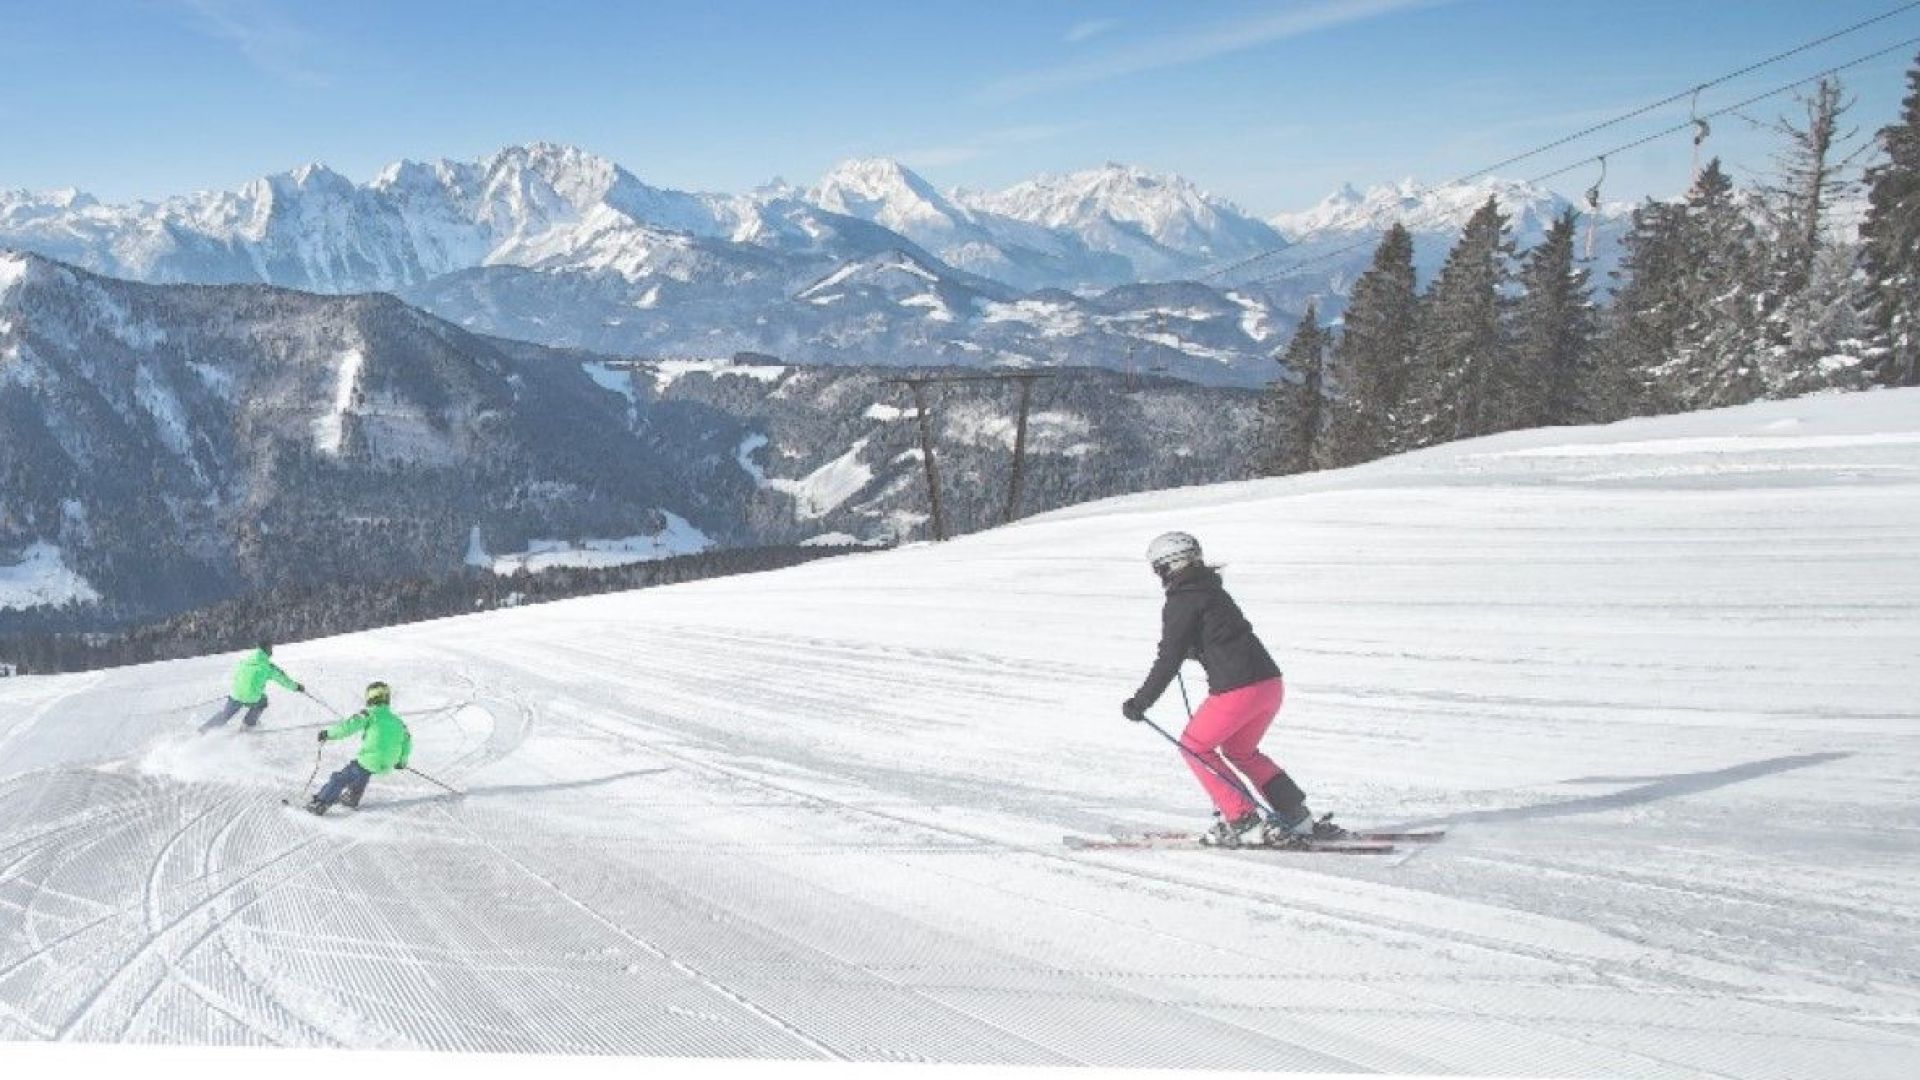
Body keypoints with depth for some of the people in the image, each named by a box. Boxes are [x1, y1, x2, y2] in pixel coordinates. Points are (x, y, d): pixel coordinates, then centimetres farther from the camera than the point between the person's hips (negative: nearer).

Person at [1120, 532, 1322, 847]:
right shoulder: (1213, 590, 20)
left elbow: (1169, 661, -7)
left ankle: (1243, 822, 4)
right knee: (1239, 750, 27)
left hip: (1237, 690, -8)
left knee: (1194, 747, 11)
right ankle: (1297, 815, 18)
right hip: (1271, 682, 8)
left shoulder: (1180, 604, -5)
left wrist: (1141, 702, -1)